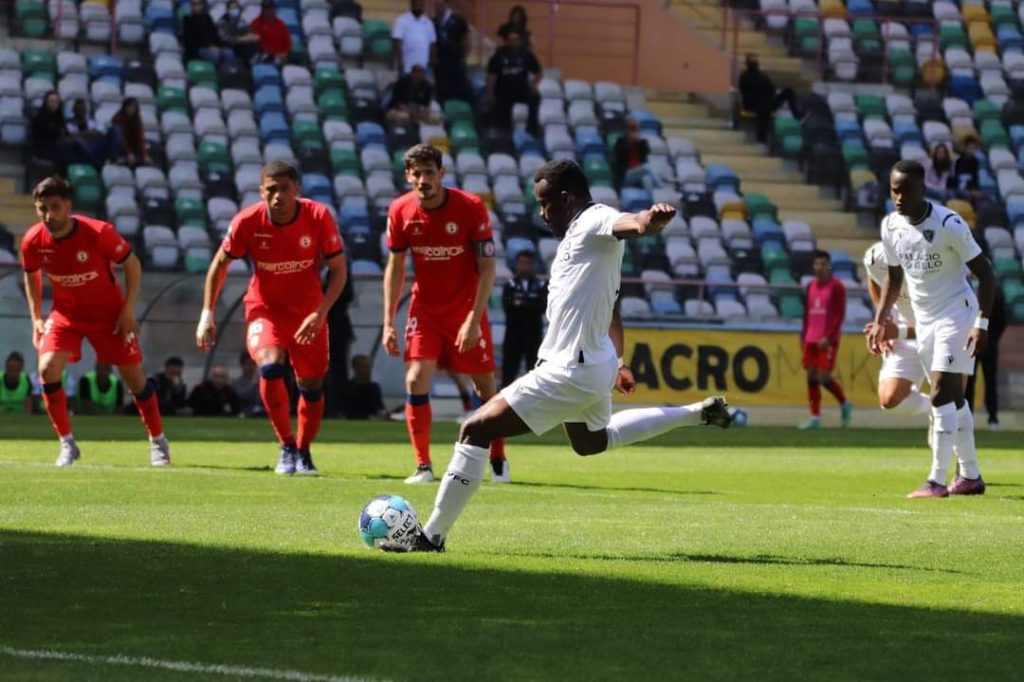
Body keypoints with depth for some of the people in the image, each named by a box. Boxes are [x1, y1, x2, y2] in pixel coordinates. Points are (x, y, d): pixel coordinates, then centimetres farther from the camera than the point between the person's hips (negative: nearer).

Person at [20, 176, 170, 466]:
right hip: (66, 312, 2)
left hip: (109, 313, -2)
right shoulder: (33, 242, -17)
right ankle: (67, 444, -5)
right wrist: (36, 319, 0)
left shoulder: (99, 232, -26)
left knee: (134, 377, 3)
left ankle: (158, 441, 24)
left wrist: (128, 311, -15)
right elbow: (31, 276, 5)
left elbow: (132, 264, -12)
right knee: (47, 369, -20)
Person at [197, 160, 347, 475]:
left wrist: (320, 313, -22)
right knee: (271, 366, -28)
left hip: (308, 312, 2)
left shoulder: (318, 216, -17)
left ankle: (303, 452, 29)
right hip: (265, 308, -2)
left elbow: (338, 270, -9)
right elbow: (220, 265, -2)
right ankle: (287, 447, -14)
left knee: (312, 386, 5)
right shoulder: (247, 222, -17)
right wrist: (207, 315, -6)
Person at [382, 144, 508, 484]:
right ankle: (423, 466, -6)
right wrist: (389, 323, -1)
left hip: (466, 310, -2)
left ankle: (498, 460, 22)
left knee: (485, 385, 3)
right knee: (416, 380, -13)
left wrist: (474, 320, -20)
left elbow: (487, 268, -13)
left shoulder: (471, 208, -16)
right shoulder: (400, 211, -7)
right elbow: (395, 267, 4)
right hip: (424, 309, 2)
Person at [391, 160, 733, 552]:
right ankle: (699, 414, 37)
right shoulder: (581, 233, 15)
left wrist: (652, 218, -64)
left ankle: (432, 536, -10)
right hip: (590, 365, 11)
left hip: (571, 373, -11)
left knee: (475, 430, -12)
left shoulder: (594, 222, -16)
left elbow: (632, 224, -41)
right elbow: (610, 306, 26)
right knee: (592, 442, 37)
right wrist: (617, 362, 34)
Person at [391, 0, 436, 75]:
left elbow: (432, 44, 15)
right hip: (406, 69, -5)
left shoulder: (428, 23, 12)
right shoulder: (402, 20, -4)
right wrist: (400, 62, -17)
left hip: (424, 69, 5)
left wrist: (433, 63, 6)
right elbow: (396, 43, -10)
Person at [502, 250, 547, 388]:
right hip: (513, 333, 0)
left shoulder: (541, 286, 7)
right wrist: (530, 306, -16)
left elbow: (543, 306, -9)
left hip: (534, 335, 0)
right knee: (509, 372, -2)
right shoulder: (510, 285, 6)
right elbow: (507, 305, -9)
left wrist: (521, 304, -14)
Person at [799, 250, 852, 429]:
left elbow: (840, 315, -11)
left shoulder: (836, 287, -6)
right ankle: (815, 418, 4)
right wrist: (803, 337, 14)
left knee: (823, 377, -13)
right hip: (811, 339, 6)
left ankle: (844, 404, 9)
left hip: (828, 340, -6)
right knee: (811, 376, 1)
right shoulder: (810, 286, 13)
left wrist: (828, 337, -19)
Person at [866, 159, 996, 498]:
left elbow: (984, 272, -14)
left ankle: (937, 480, -16)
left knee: (942, 395, -15)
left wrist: (982, 324, -19)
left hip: (957, 314, -7)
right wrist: (881, 320, 9)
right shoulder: (891, 226, -1)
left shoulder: (949, 224, -20)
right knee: (952, 397, 12)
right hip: (924, 319, 7)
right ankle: (970, 476, 21)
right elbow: (894, 277, 15)